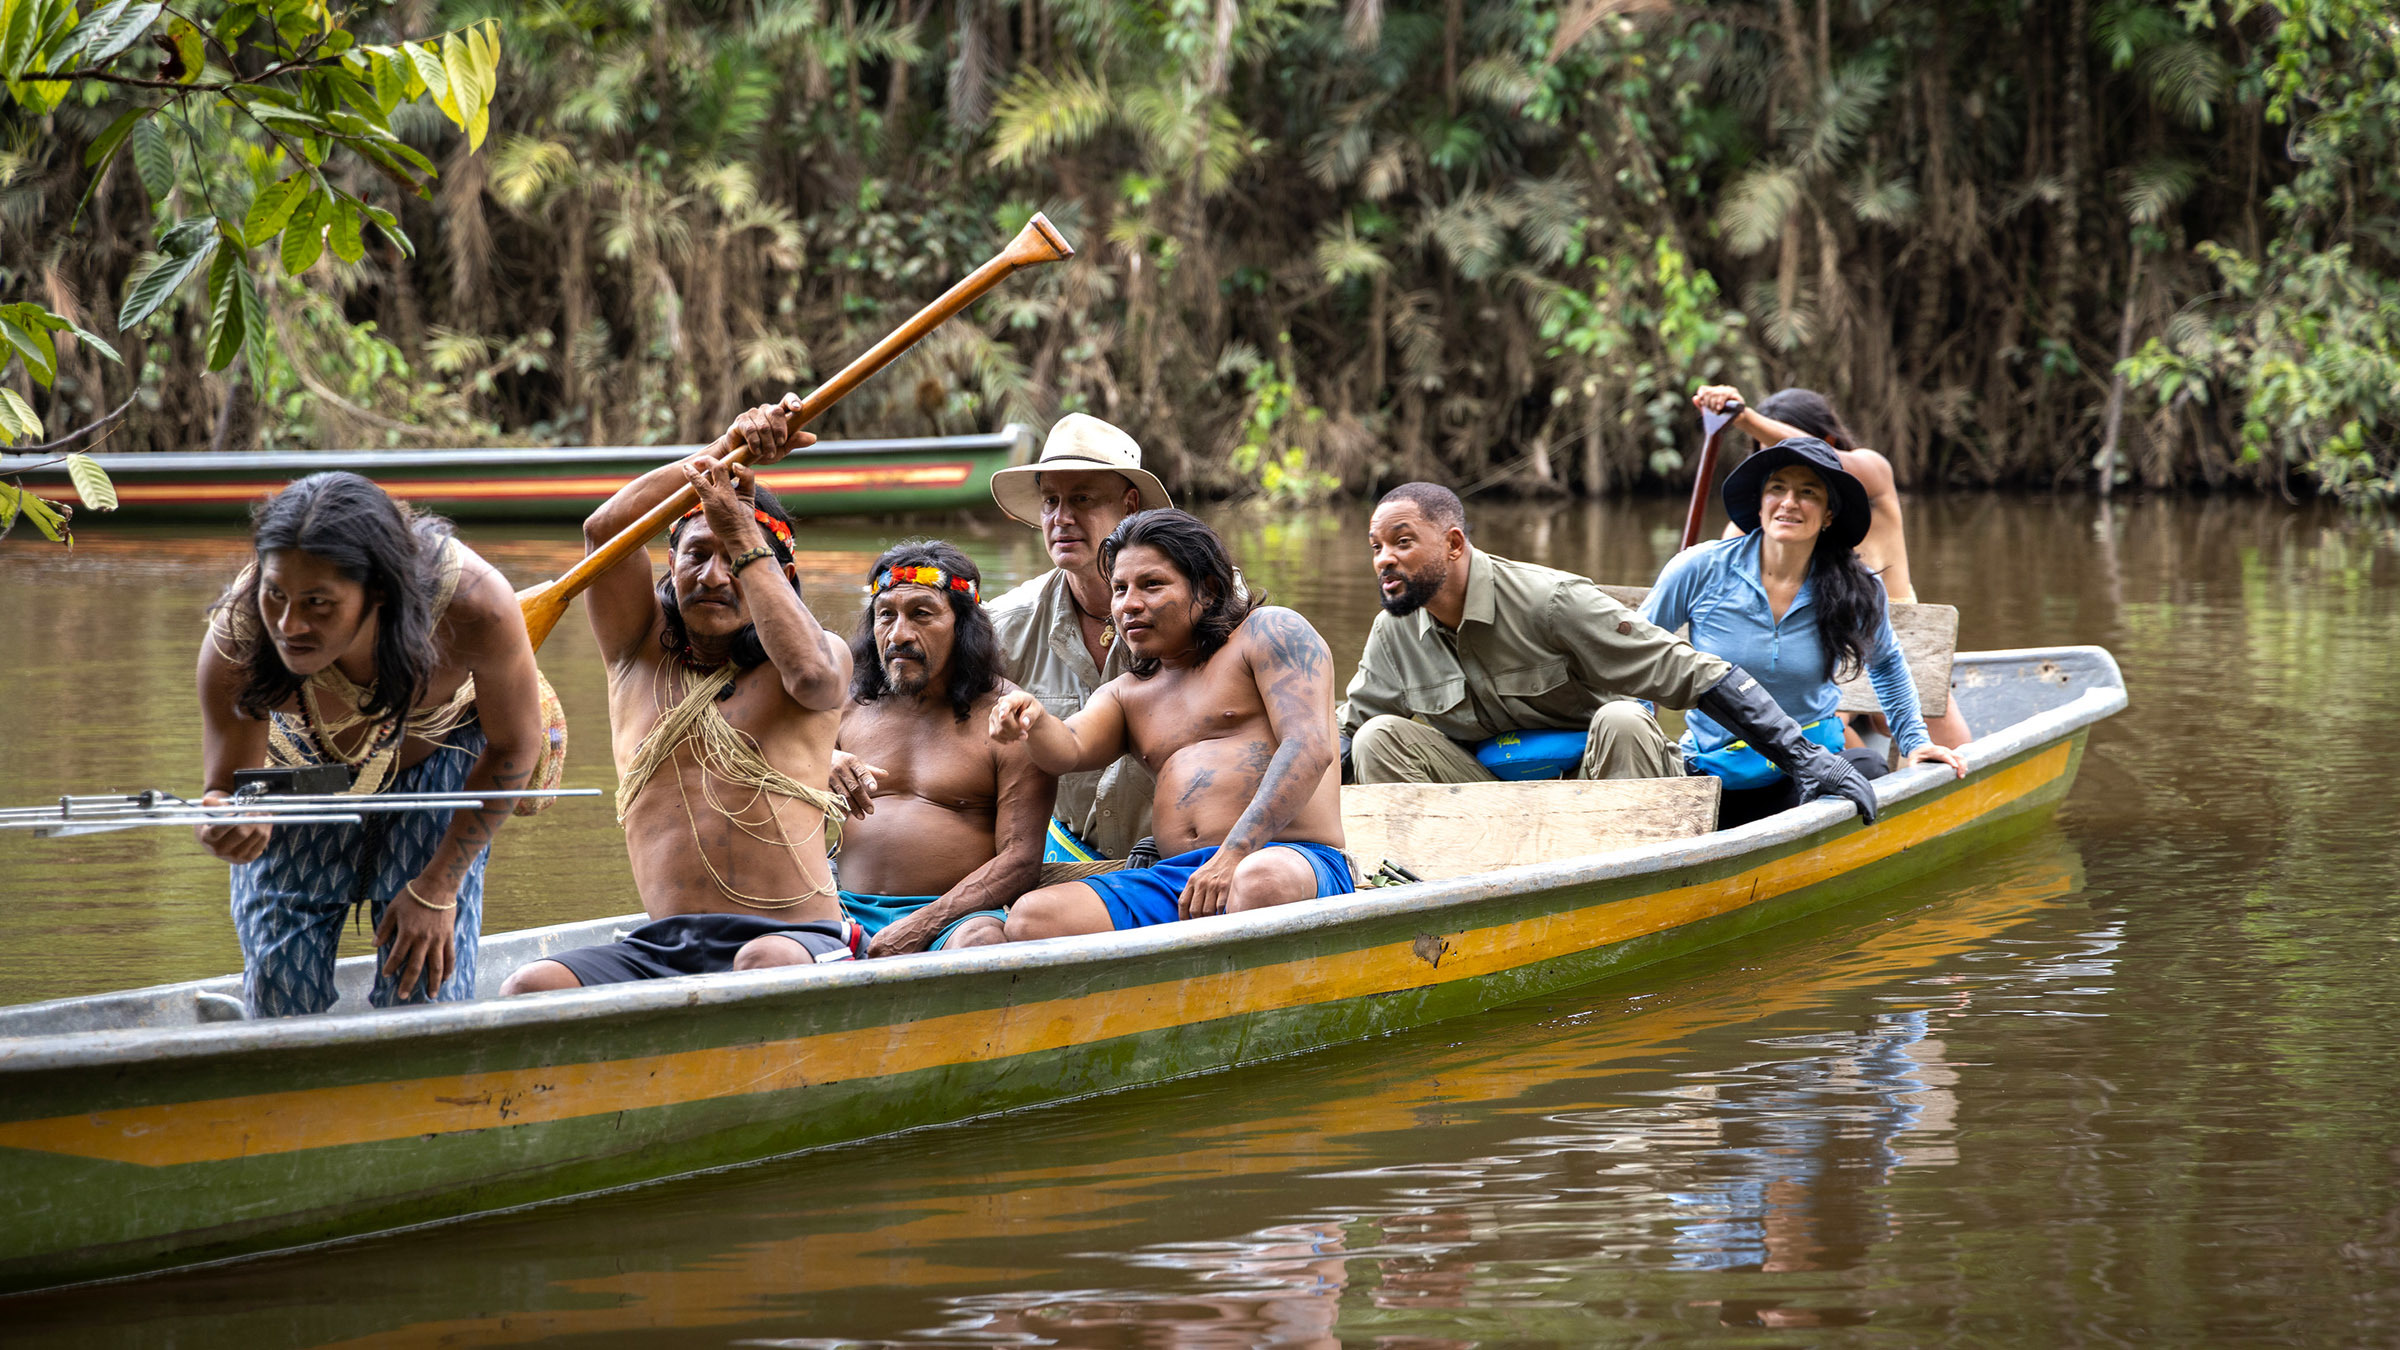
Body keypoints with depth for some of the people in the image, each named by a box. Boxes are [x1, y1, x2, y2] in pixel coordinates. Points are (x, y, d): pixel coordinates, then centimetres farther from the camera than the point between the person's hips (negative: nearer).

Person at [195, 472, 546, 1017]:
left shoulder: (474, 607, -41)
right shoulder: (236, 639, -39)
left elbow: (514, 746, -19)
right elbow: (230, 783, -21)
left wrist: (436, 888, -15)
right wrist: (233, 828, -48)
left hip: (435, 760, -1)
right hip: (298, 763, 1)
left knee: (424, 994, -10)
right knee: (281, 1001, -2)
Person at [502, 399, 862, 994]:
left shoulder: (826, 654, 12)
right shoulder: (641, 653, 20)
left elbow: (813, 676, -14)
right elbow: (606, 527, 4)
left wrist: (746, 544, -7)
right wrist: (724, 450, -3)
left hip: (796, 939, -3)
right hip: (662, 946, 3)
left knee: (767, 965, -40)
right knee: (530, 989, -26)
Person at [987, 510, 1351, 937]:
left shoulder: (1268, 631, 9)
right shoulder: (1127, 693, 29)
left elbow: (1310, 748, -6)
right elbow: (1070, 750, 9)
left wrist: (1234, 854, -17)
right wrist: (1034, 720, -17)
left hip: (1292, 858, -6)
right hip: (1174, 878, 6)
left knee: (1262, 883, -44)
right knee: (1031, 919, -20)